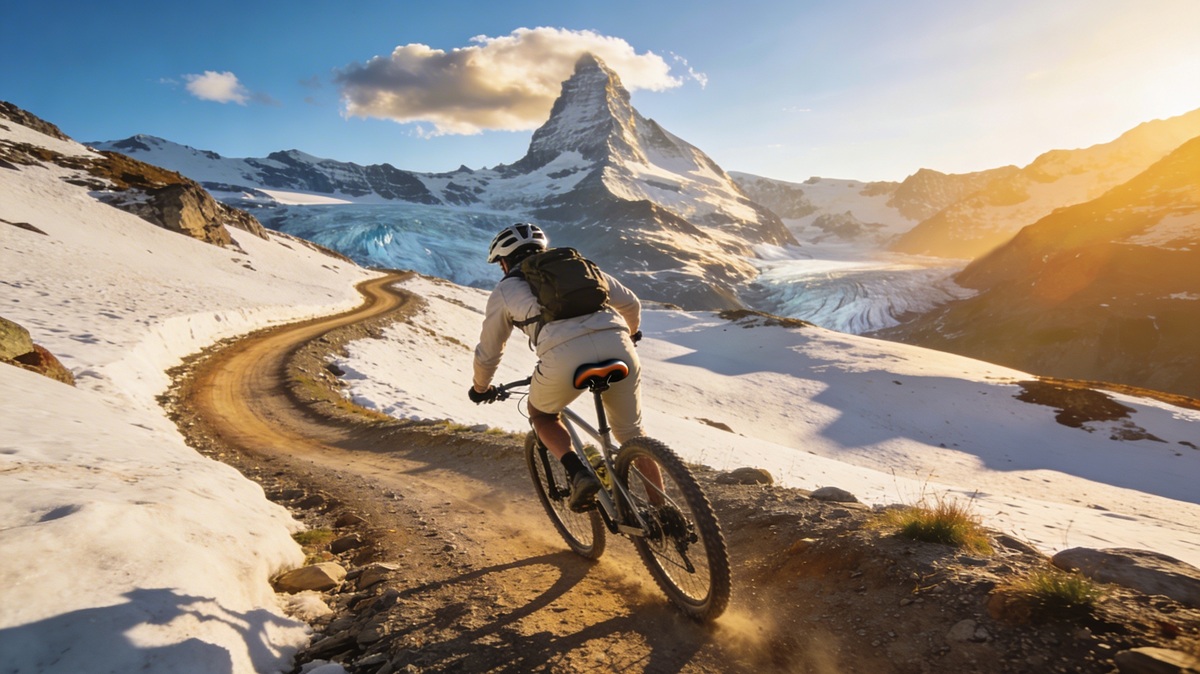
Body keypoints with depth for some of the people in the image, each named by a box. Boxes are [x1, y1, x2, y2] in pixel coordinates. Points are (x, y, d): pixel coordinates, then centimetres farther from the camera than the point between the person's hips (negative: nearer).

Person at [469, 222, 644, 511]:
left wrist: (480, 388, 51)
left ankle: (579, 474, 7)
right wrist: (629, 335, 55)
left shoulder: (505, 289, 25)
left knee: (541, 414, 28)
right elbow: (631, 303, 34)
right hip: (617, 345, 3)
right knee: (632, 434, 24)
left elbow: (488, 353, 32)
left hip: (563, 357, -3)